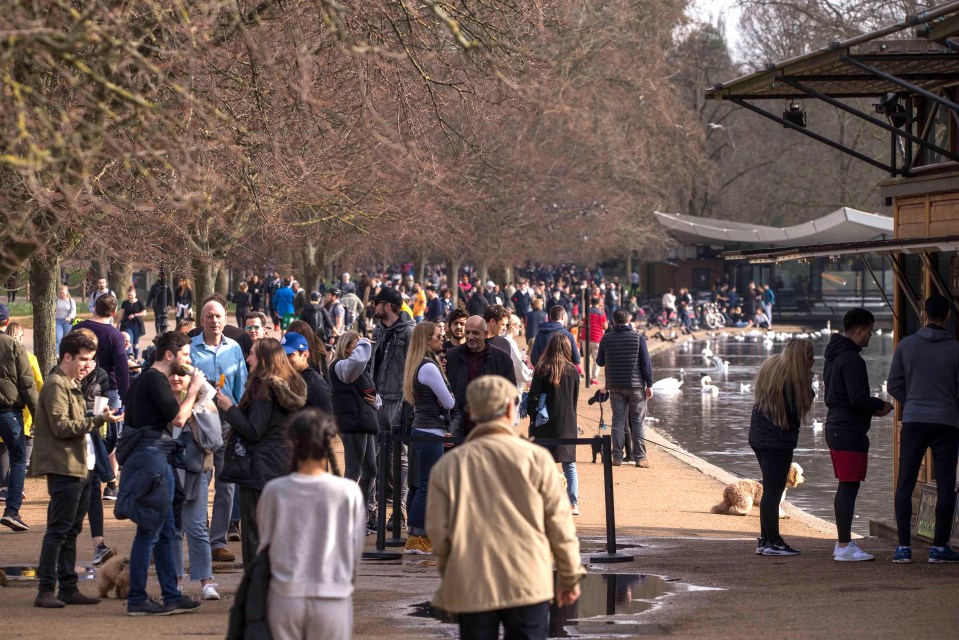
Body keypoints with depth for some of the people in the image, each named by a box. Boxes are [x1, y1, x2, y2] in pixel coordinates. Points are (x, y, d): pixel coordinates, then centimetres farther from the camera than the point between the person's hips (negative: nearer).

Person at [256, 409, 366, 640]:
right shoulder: (348, 492, -7)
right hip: (333, 598, -1)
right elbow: (356, 550, 2)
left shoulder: (275, 490, -5)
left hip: (285, 596, 1)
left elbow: (265, 543, 6)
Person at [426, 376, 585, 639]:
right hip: (528, 584, -1)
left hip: (470, 588, 2)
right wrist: (569, 577, 11)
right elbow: (559, 523, 0)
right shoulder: (535, 457, -2)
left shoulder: (447, 465, 2)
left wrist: (449, 575, 18)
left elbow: (437, 530, 2)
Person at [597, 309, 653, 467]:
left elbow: (600, 362, 11)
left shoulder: (606, 339, 0)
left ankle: (617, 457, 5)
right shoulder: (638, 338, -6)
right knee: (638, 422, 3)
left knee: (618, 421, 8)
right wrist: (649, 384, 1)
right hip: (636, 386, -2)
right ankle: (640, 458, 0)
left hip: (615, 387, 2)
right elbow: (646, 363, -6)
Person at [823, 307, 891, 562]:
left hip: (835, 427, 10)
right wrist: (881, 405, -5)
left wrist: (871, 407, 15)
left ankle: (843, 542, 20)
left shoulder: (833, 357, 15)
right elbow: (858, 398, -23)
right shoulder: (851, 359, -17)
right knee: (849, 486, -8)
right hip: (850, 431, -10)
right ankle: (844, 546, -9)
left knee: (846, 486, 15)